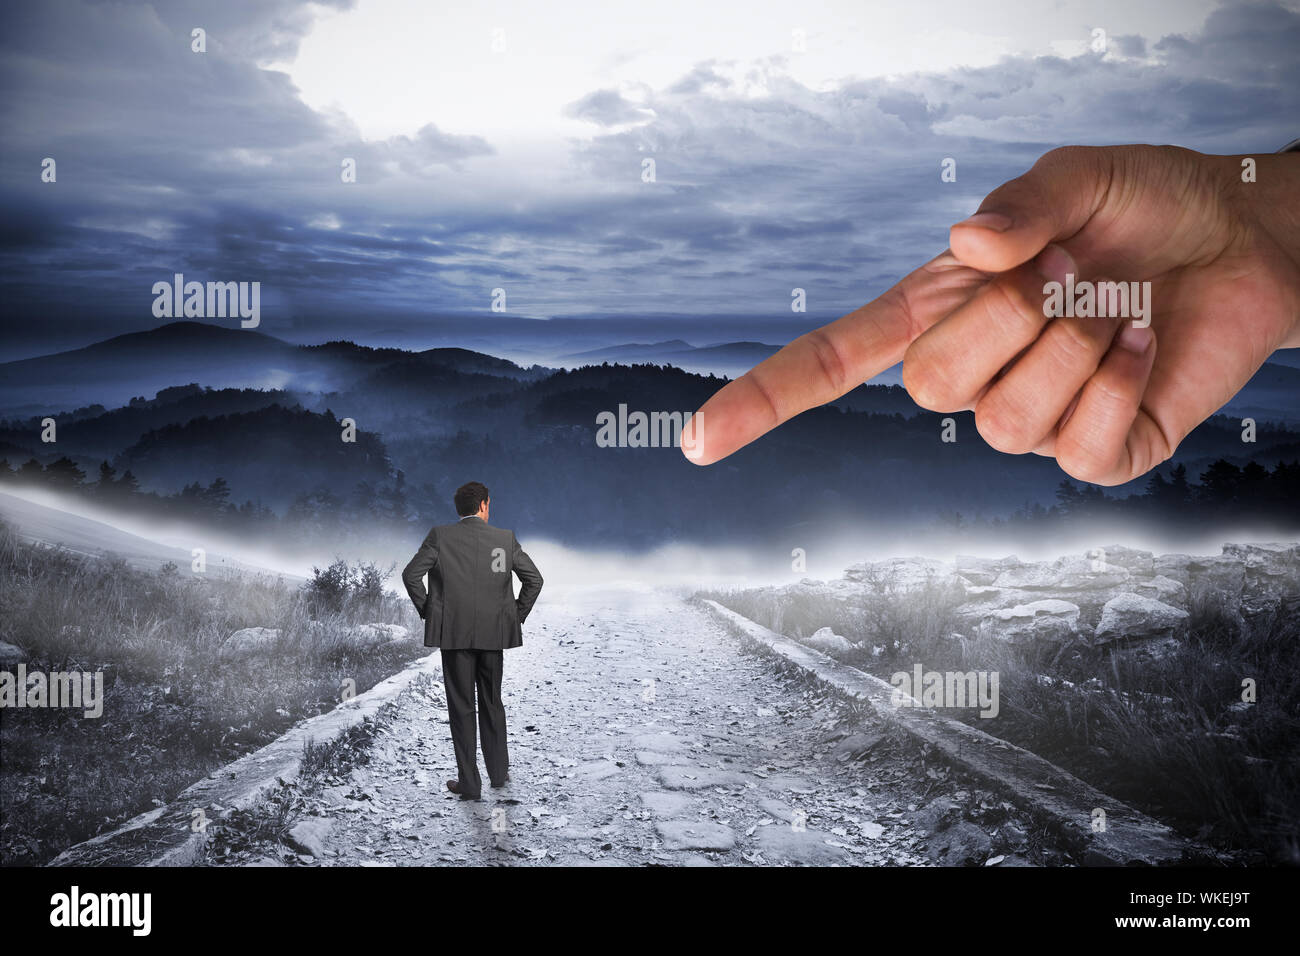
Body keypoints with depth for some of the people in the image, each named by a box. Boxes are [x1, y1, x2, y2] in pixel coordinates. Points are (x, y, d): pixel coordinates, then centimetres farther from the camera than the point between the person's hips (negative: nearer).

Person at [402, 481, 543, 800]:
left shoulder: (440, 536, -4)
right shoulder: (505, 538, 1)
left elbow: (411, 574, -9)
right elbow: (534, 579, 1)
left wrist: (427, 611, 3)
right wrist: (517, 615, 11)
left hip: (454, 631, -2)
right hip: (493, 633, 2)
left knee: (461, 707, 5)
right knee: (492, 703, 18)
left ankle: (469, 783, 6)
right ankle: (499, 772, 26)